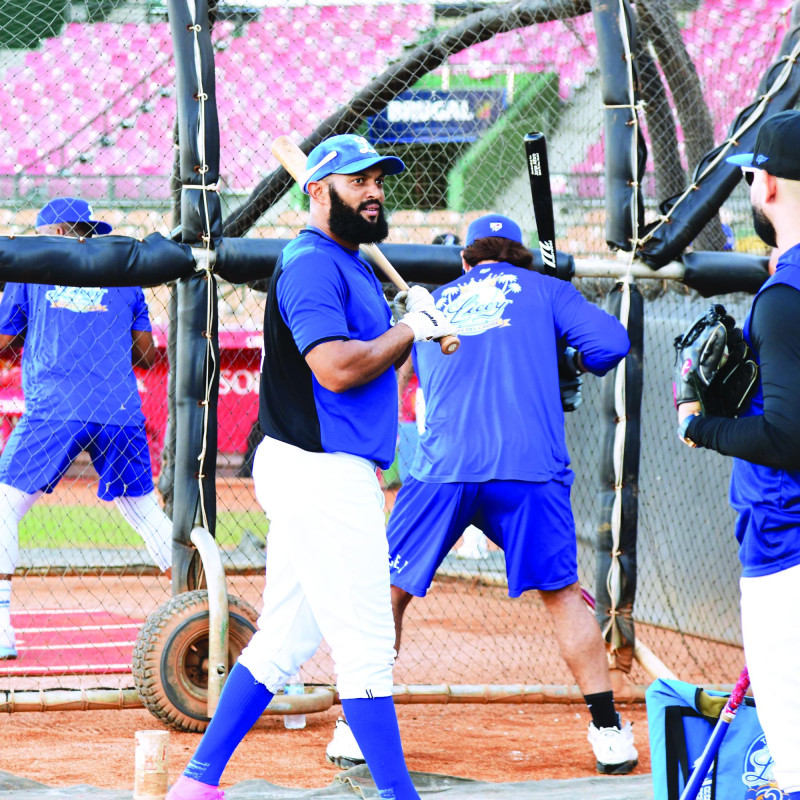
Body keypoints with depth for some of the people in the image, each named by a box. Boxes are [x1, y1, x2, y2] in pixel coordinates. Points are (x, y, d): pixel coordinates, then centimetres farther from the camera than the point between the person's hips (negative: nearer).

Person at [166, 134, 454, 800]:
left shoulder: (354, 264, 20)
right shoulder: (312, 264, -12)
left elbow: (375, 363, 23)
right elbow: (337, 369, -23)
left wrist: (416, 324, 5)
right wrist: (413, 328, -10)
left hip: (334, 472, 10)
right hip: (322, 474, -10)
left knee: (285, 639, 12)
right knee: (367, 644, -8)